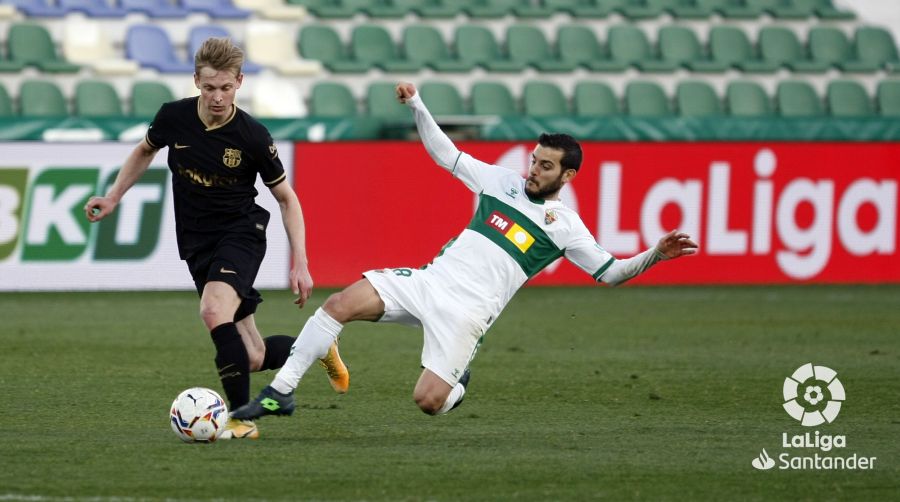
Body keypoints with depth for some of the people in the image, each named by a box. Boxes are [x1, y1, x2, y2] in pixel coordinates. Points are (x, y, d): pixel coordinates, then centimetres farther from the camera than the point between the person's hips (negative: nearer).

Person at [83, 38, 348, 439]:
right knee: (253, 357, 2)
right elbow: (145, 151, 18)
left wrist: (300, 263, -8)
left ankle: (242, 418, -22)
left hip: (242, 232, -4)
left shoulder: (252, 136, -15)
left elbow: (286, 197, -3)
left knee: (214, 311, -33)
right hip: (197, 244, 4)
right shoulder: (173, 118, -7)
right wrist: (113, 197, 13)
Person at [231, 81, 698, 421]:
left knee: (428, 401, -16)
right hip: (430, 279, 4)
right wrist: (416, 105, 9)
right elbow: (445, 154, 20)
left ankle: (457, 383, 21)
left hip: (466, 310, -4)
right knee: (340, 304, -18)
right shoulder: (502, 182, 15)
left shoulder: (564, 226, 5)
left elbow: (609, 271, 7)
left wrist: (655, 254, -9)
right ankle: (280, 392, -14)